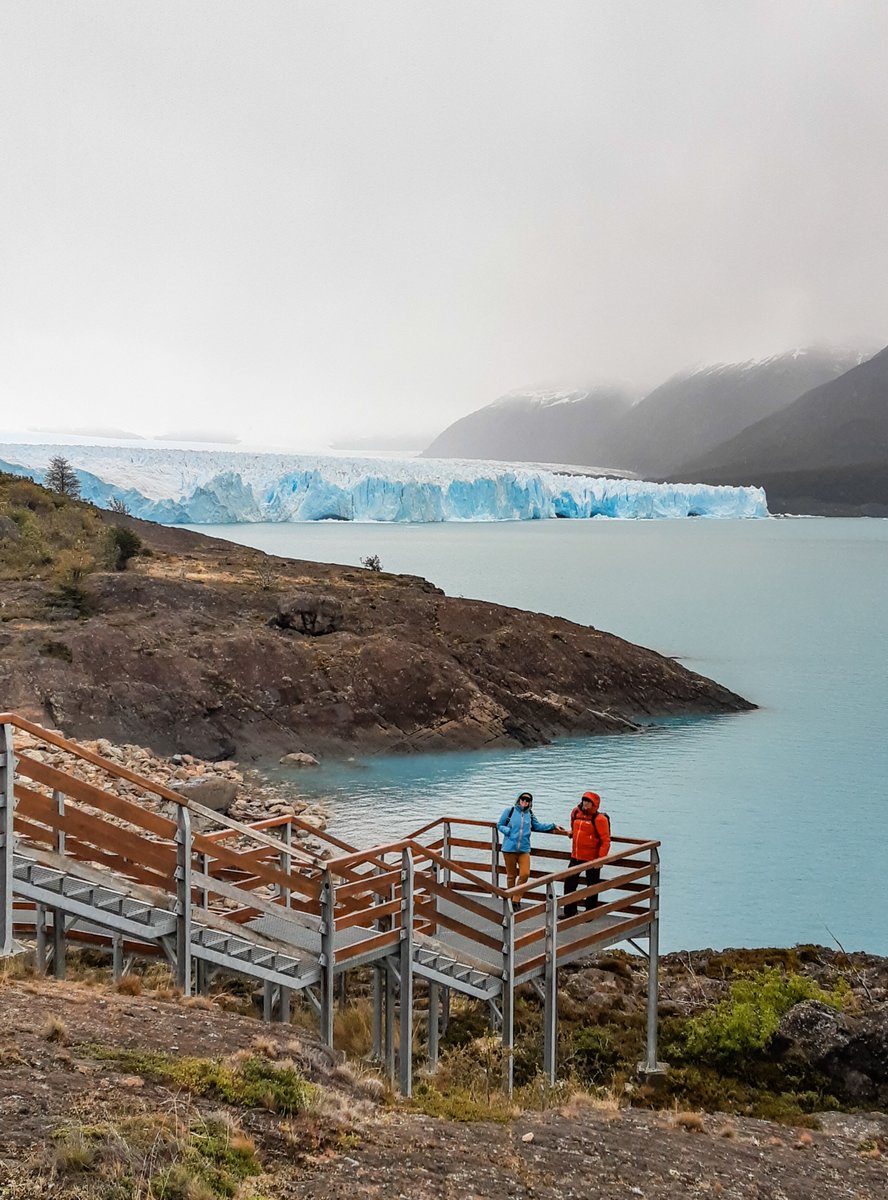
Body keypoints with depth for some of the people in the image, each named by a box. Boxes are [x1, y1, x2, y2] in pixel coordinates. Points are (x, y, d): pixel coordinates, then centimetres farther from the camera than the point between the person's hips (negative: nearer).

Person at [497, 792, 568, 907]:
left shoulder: (529, 814, 7)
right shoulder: (509, 811, -3)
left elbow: (538, 825, 23)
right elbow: (499, 825, 4)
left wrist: (553, 826, 20)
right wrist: (508, 831, -14)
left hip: (524, 849, 3)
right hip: (509, 848, -3)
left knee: (525, 874, -9)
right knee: (511, 876, 6)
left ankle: (516, 899, 5)